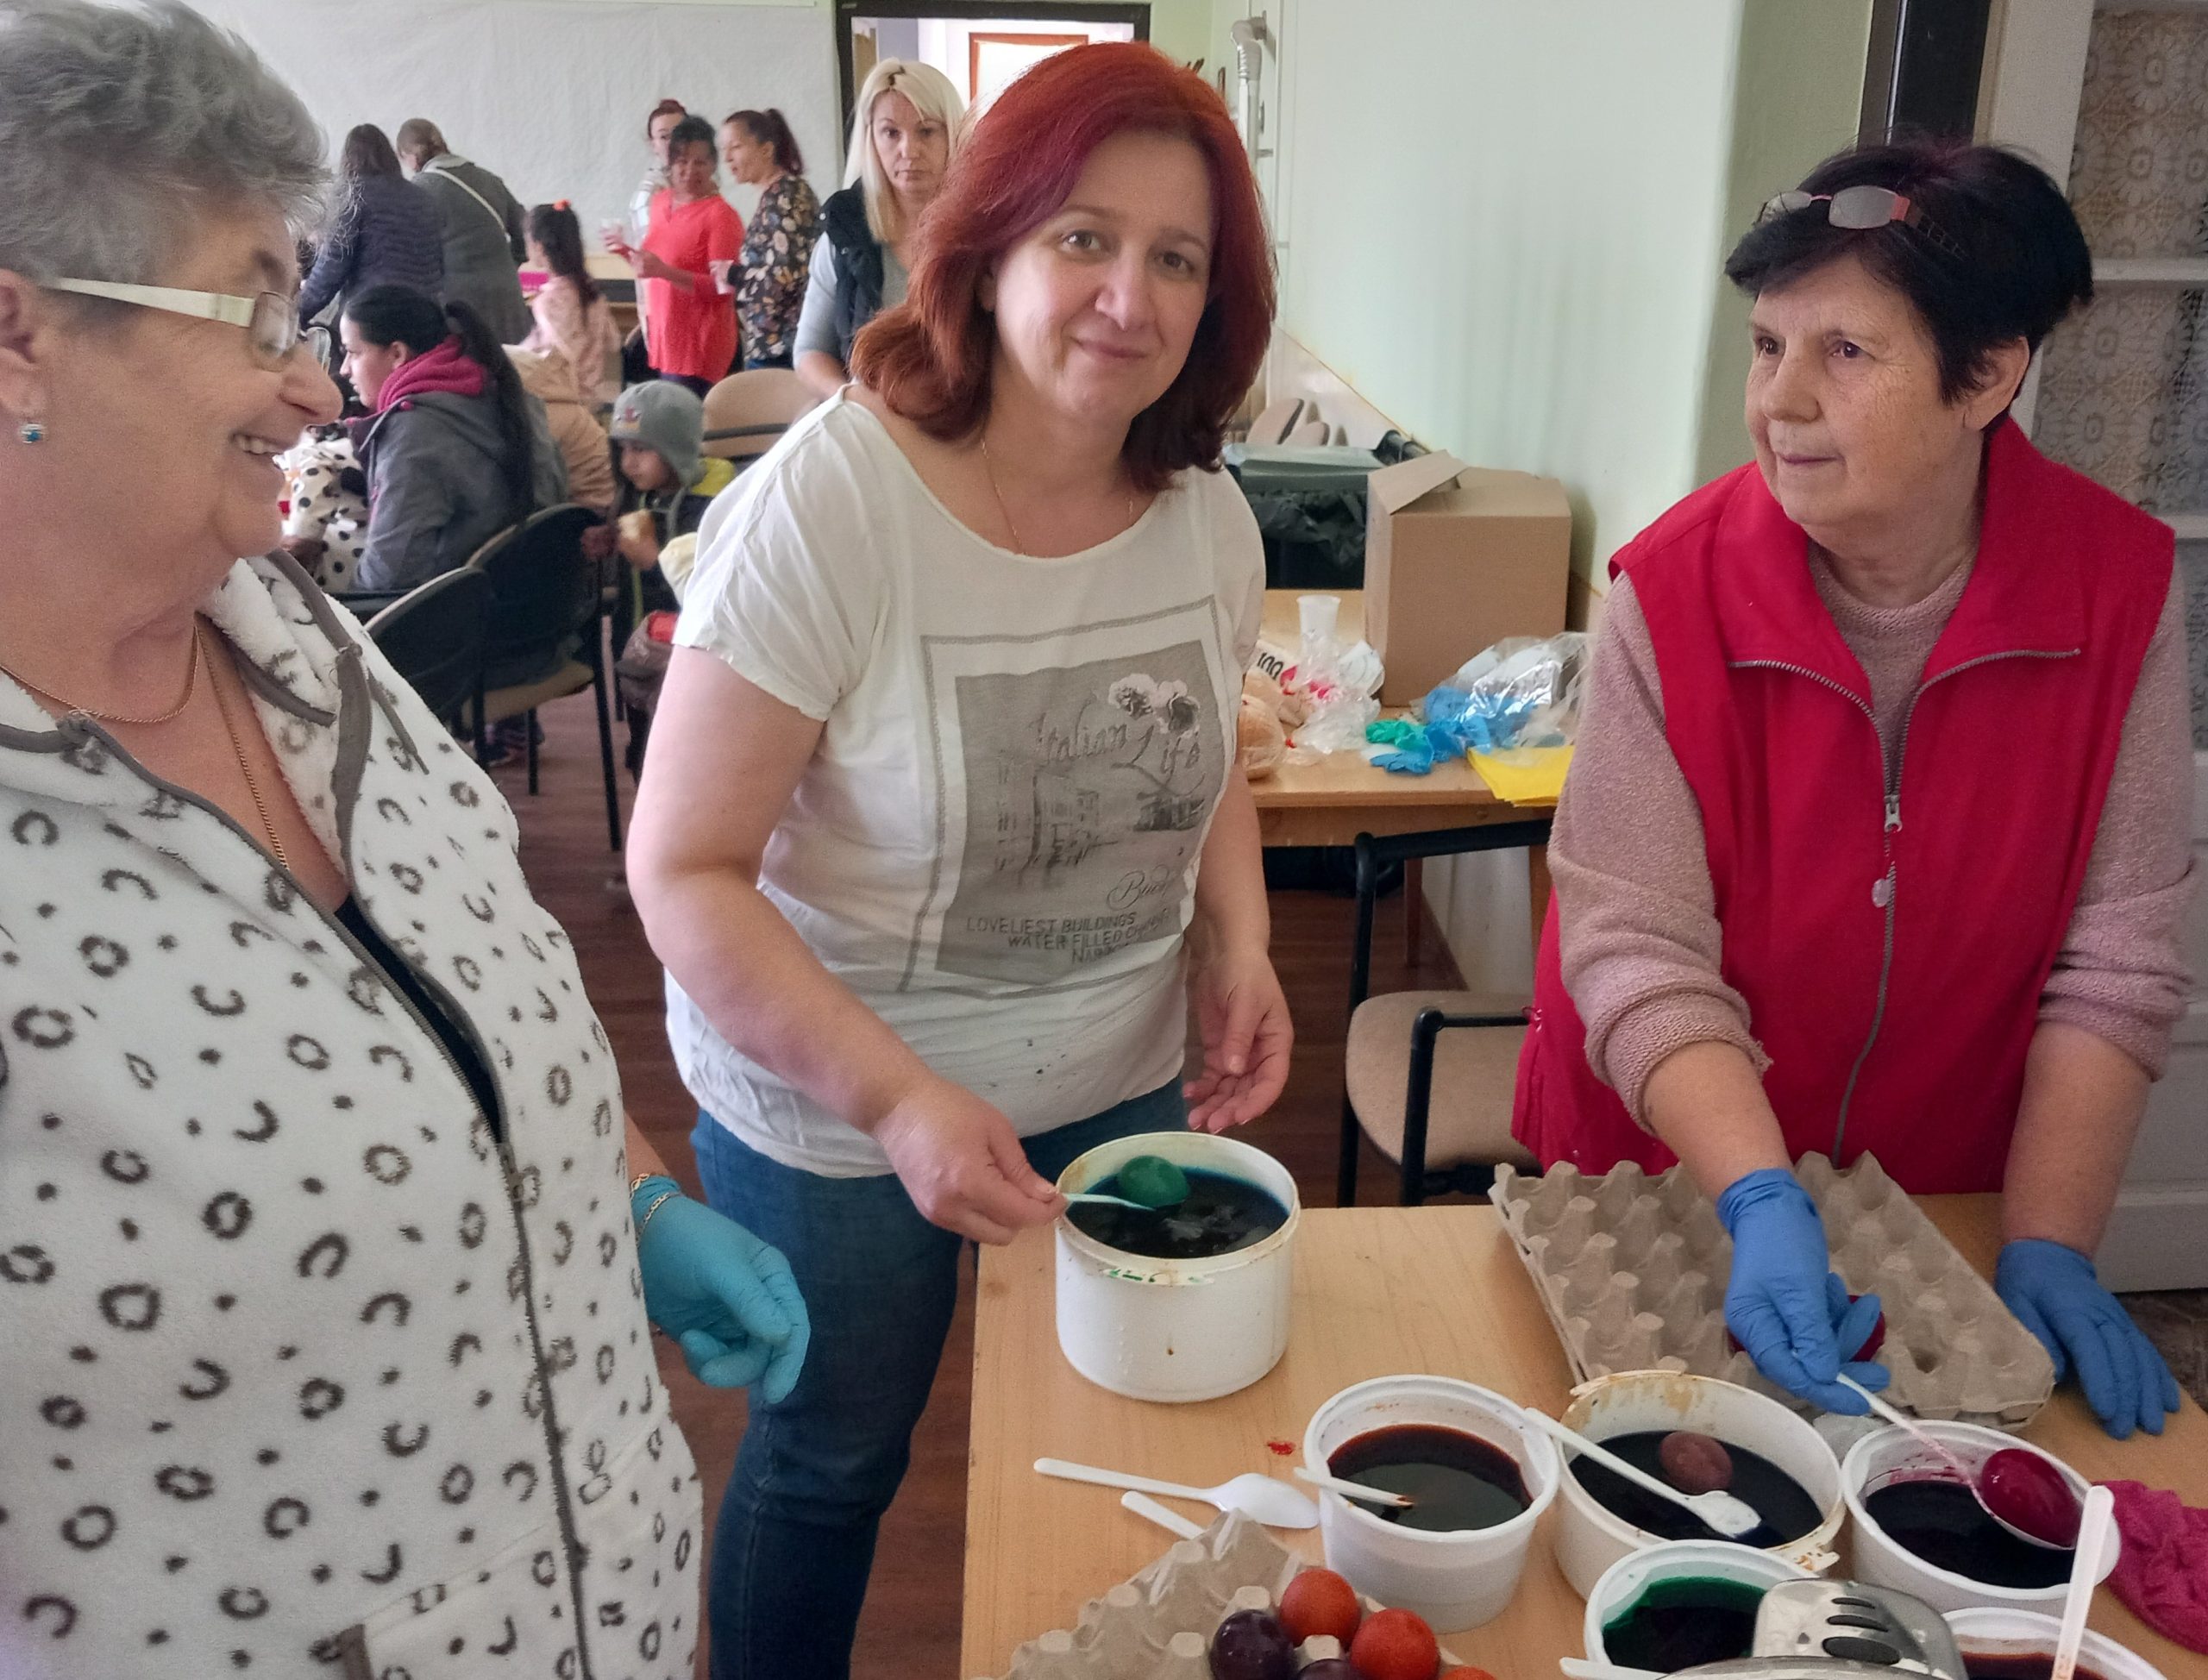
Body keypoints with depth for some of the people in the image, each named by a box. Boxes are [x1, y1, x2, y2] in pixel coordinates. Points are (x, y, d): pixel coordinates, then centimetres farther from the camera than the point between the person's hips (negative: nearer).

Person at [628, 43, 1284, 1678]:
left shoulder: (1207, 515, -6)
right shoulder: (826, 504, -23)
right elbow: (684, 872, -20)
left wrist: (1240, 950, -6)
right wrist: (895, 1098, -29)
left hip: (1123, 1087, 5)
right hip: (834, 1113, -4)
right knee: (828, 1468, 18)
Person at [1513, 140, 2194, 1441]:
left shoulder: (2124, 589, -14)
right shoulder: (1676, 590, -20)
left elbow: (2116, 958, -11)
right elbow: (1637, 950, -21)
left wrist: (2047, 1248, -16)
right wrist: (1763, 1204, -32)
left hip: (1945, 1203, 2)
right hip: (1662, 1179, -1)